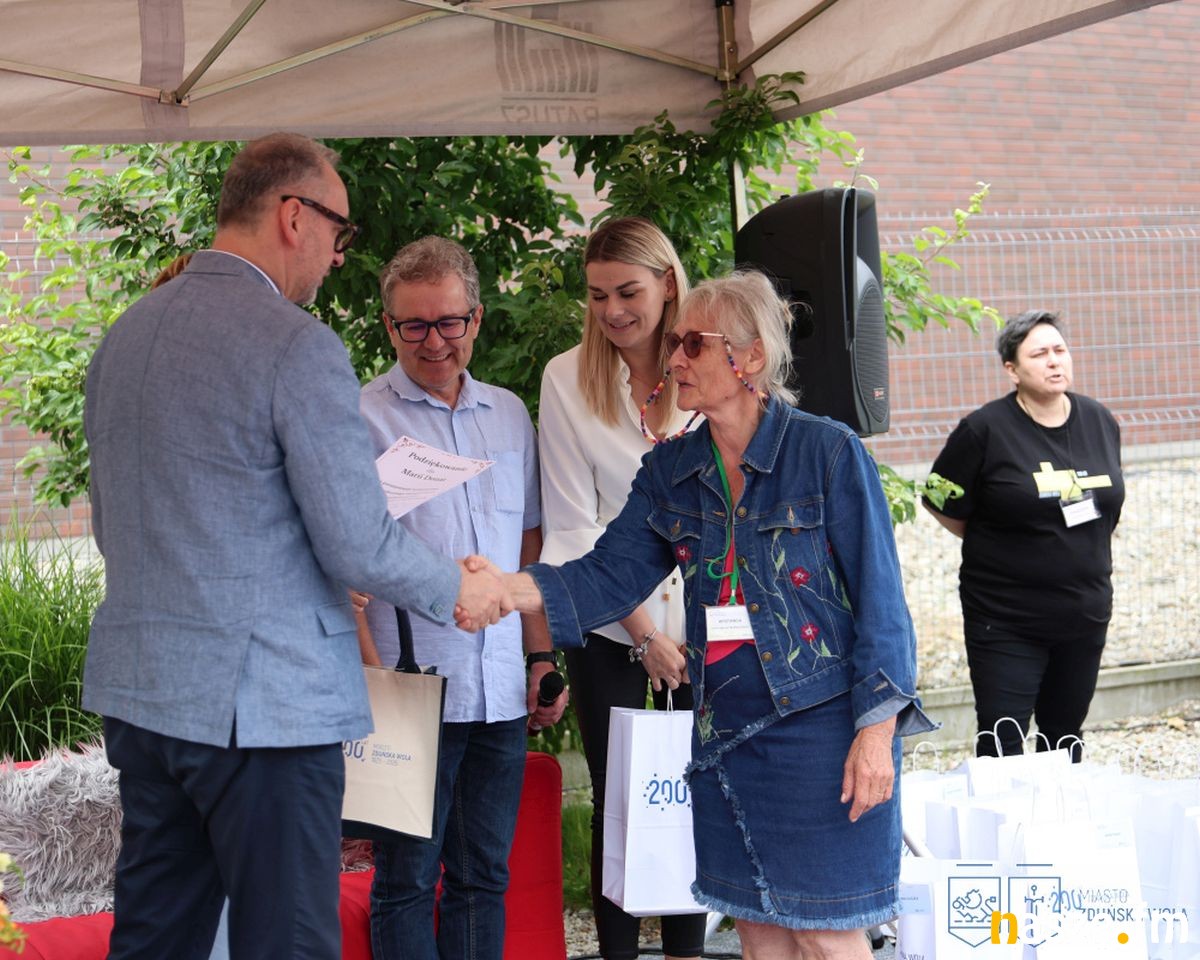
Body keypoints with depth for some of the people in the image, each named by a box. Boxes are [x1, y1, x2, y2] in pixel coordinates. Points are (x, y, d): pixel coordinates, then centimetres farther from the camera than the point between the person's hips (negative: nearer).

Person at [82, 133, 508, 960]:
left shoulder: (125, 335, 10)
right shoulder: (299, 347, -14)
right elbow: (360, 546, -15)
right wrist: (459, 590, 2)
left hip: (136, 690, 8)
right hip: (262, 704, -8)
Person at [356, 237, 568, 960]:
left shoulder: (510, 414, 13)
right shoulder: (363, 418, -4)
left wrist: (543, 659, 13)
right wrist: (373, 673, -18)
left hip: (503, 693, 5)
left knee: (484, 877, 11)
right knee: (408, 881, 2)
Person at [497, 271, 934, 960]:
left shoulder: (829, 451, -8)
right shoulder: (671, 471, 8)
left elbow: (880, 597, -9)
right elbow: (610, 574, 0)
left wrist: (876, 732, -15)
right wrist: (510, 588, -17)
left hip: (822, 723, -5)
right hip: (726, 734, 6)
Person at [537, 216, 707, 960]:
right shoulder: (568, 379, -3)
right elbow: (572, 524, -4)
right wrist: (642, 628, -7)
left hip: (705, 619, 1)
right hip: (611, 631, -1)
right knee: (618, 802, 3)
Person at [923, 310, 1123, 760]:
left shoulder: (1101, 422, 4)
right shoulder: (985, 430, -12)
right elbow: (942, 505, -4)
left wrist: (1085, 554, 11)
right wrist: (995, 545, 1)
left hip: (1085, 611, 5)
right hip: (1007, 618, -5)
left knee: (1066, 735, 16)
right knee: (1002, 742, -5)